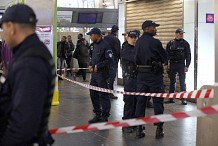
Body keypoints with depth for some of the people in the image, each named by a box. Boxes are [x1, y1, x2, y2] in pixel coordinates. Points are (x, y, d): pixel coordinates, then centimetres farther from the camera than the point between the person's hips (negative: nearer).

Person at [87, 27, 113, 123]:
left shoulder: (105, 45, -15)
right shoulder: (95, 44, 13)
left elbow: (109, 60, -20)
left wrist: (98, 66, -17)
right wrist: (90, 65, 8)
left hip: (102, 73, -10)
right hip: (94, 73, 10)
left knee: (103, 95, -4)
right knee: (93, 94, 14)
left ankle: (105, 116, 4)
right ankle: (97, 114, 26)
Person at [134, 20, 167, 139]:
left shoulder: (138, 42, 6)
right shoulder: (155, 42, -13)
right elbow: (164, 58, -4)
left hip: (141, 74, 6)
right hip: (154, 74, -5)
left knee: (140, 100, 9)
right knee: (158, 101, 4)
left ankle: (139, 129, 12)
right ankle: (159, 129, 7)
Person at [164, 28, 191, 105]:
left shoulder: (185, 43, 2)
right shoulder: (170, 43, 6)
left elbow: (188, 55, 0)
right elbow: (167, 54, 9)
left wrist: (187, 66, -7)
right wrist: (166, 64, 1)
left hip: (181, 64, -2)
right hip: (172, 64, 2)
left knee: (182, 81, -1)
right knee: (172, 81, 8)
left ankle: (183, 99, 3)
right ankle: (171, 98, 13)